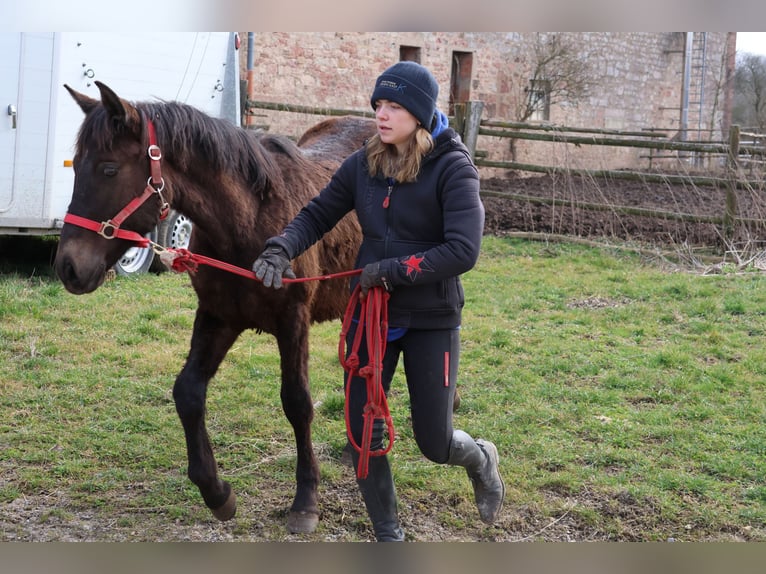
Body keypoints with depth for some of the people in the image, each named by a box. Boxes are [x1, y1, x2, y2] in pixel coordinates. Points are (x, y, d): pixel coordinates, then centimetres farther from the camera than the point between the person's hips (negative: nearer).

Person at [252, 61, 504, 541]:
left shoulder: (453, 168, -13)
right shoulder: (363, 164, 1)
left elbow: (463, 252, -22)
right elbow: (316, 216, 5)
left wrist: (392, 270, -23)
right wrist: (280, 250, -14)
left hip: (431, 320, -4)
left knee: (433, 442, 3)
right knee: (363, 434, 3)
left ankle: (481, 459, 40)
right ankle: (388, 534, 23)